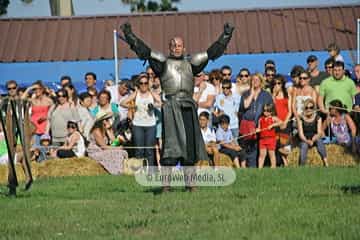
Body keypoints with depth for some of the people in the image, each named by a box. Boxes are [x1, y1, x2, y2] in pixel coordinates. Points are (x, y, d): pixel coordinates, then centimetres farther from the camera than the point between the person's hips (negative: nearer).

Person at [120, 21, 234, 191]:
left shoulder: (191, 64, 20)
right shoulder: (162, 62, 12)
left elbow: (212, 52, 24)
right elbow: (143, 51, 6)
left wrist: (226, 36, 25)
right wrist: (129, 35, 0)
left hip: (188, 107, 3)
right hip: (171, 106, -3)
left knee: (190, 143, 3)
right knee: (171, 142, -10)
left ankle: (189, 181, 10)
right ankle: (166, 182, -12)